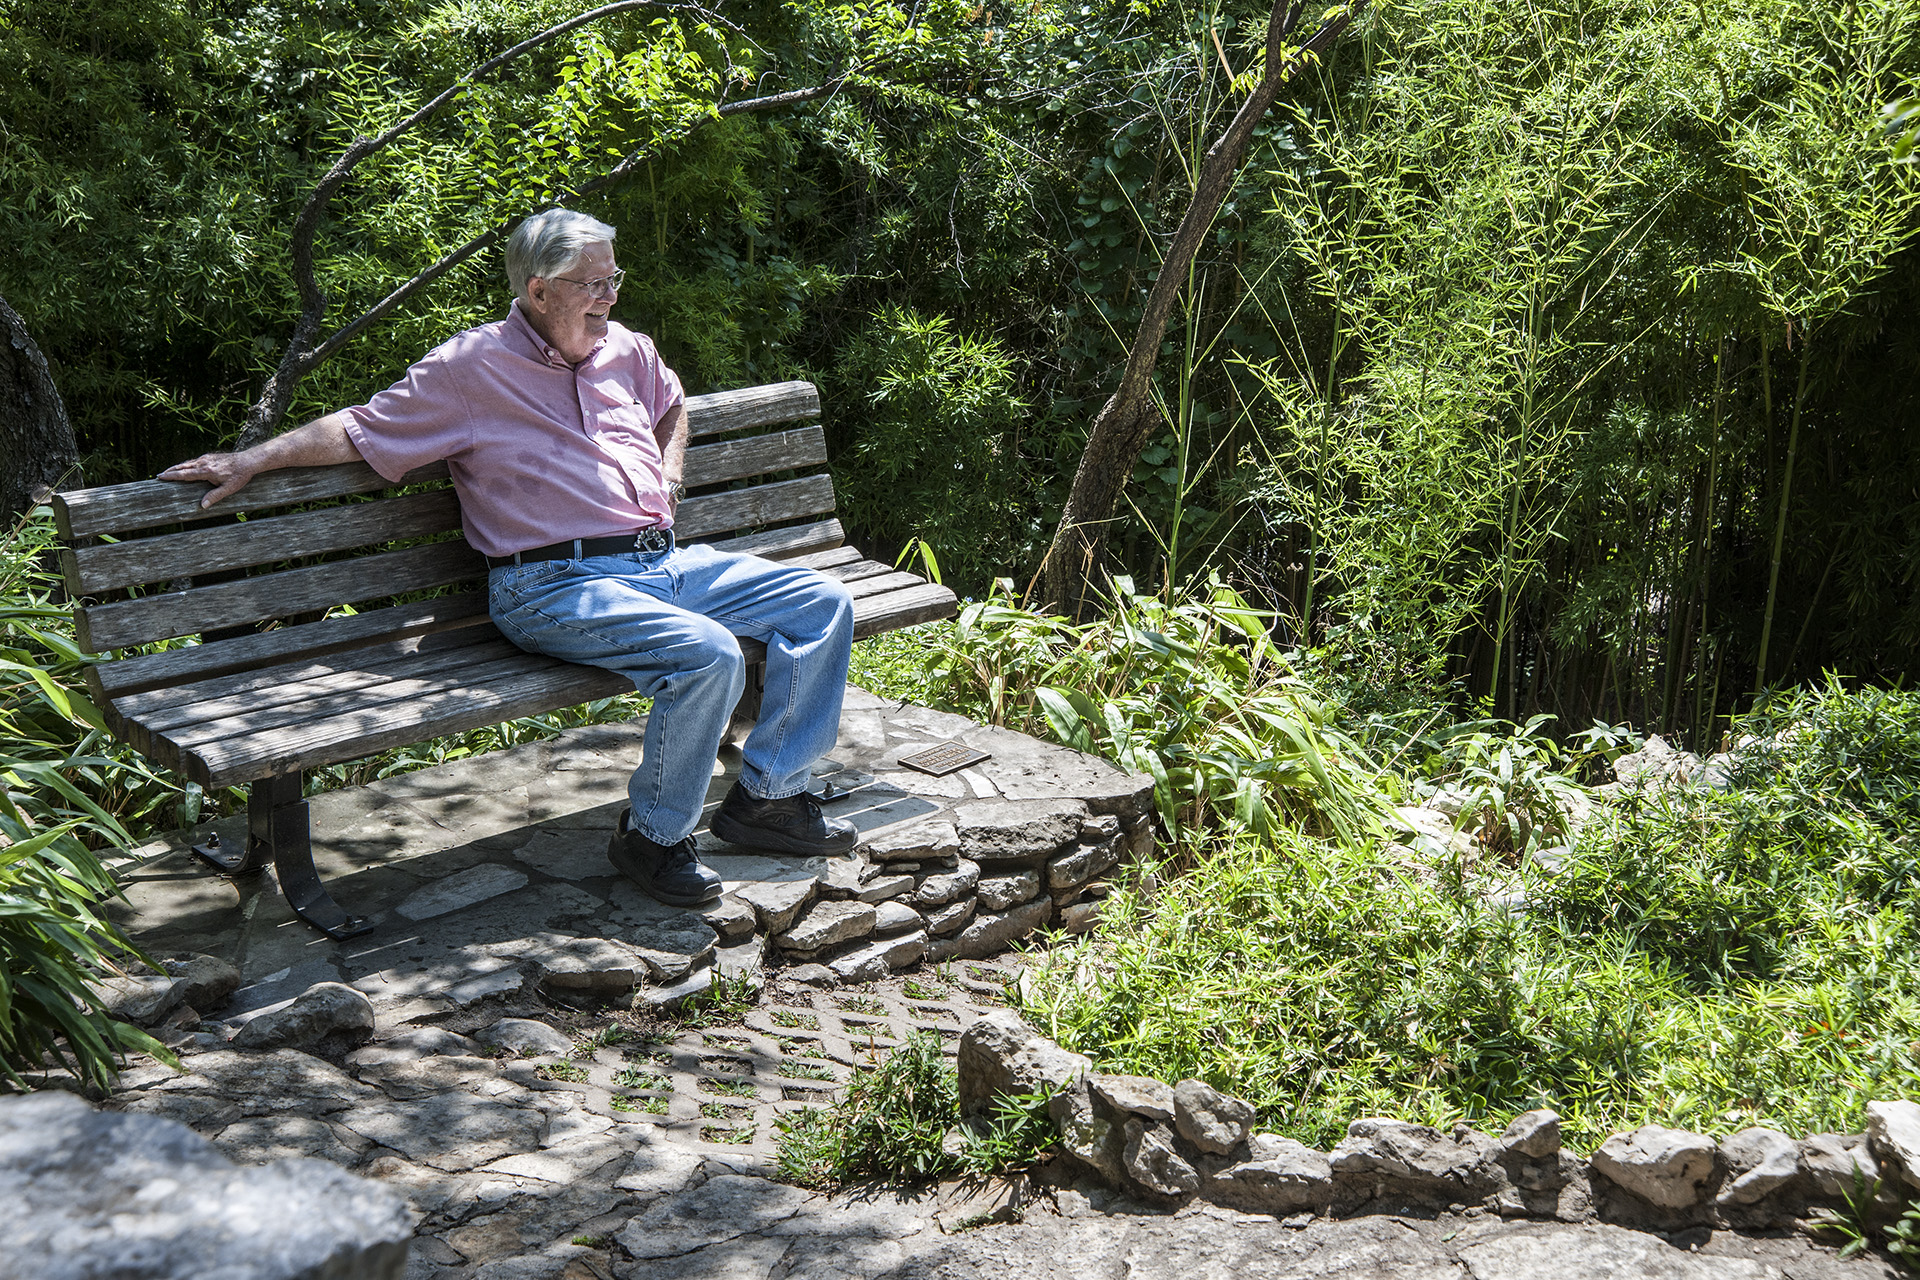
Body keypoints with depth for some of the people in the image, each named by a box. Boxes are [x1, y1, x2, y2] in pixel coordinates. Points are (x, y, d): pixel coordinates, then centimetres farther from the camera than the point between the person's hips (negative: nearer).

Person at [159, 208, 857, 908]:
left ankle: (768, 796, 6)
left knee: (822, 601, -2)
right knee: (708, 654, -33)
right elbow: (360, 427, 1)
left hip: (664, 561, 8)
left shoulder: (625, 349, 17)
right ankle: (653, 834, -11)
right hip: (557, 584, -8)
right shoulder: (471, 366, -2)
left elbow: (674, 404, 39)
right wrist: (252, 459, -6)